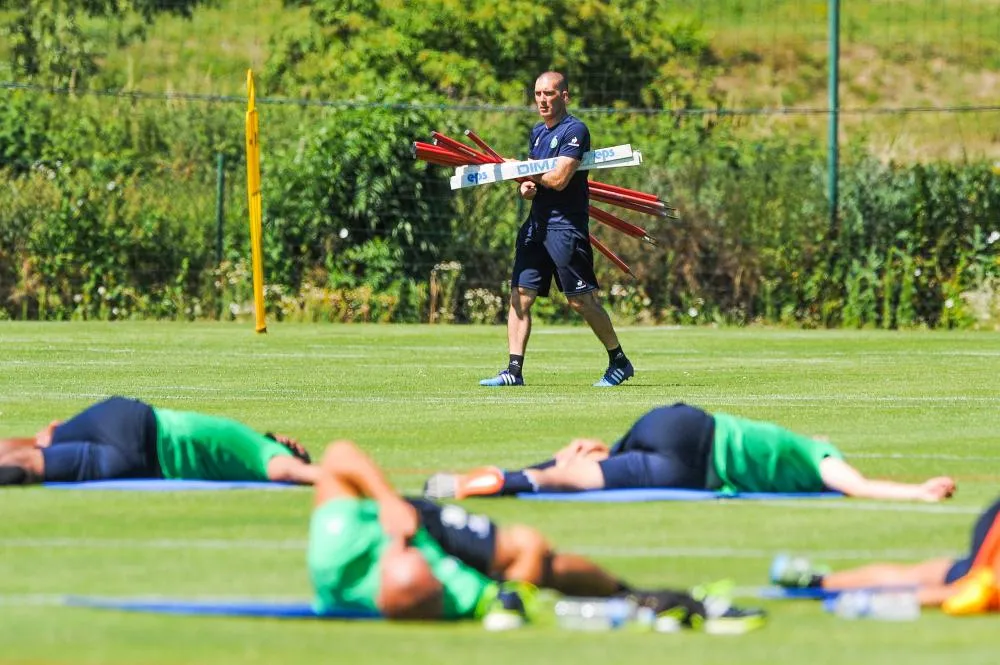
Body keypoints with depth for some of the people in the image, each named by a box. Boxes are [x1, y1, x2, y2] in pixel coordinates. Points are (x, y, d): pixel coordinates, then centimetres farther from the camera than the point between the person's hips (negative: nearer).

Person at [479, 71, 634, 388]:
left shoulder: (575, 130, -11)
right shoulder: (537, 132, 16)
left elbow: (558, 179, -19)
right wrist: (526, 186, 1)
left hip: (566, 225, -8)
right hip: (537, 224, 8)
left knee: (581, 300, -4)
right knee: (520, 296, -1)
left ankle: (619, 362, 10)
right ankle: (514, 371, -1)